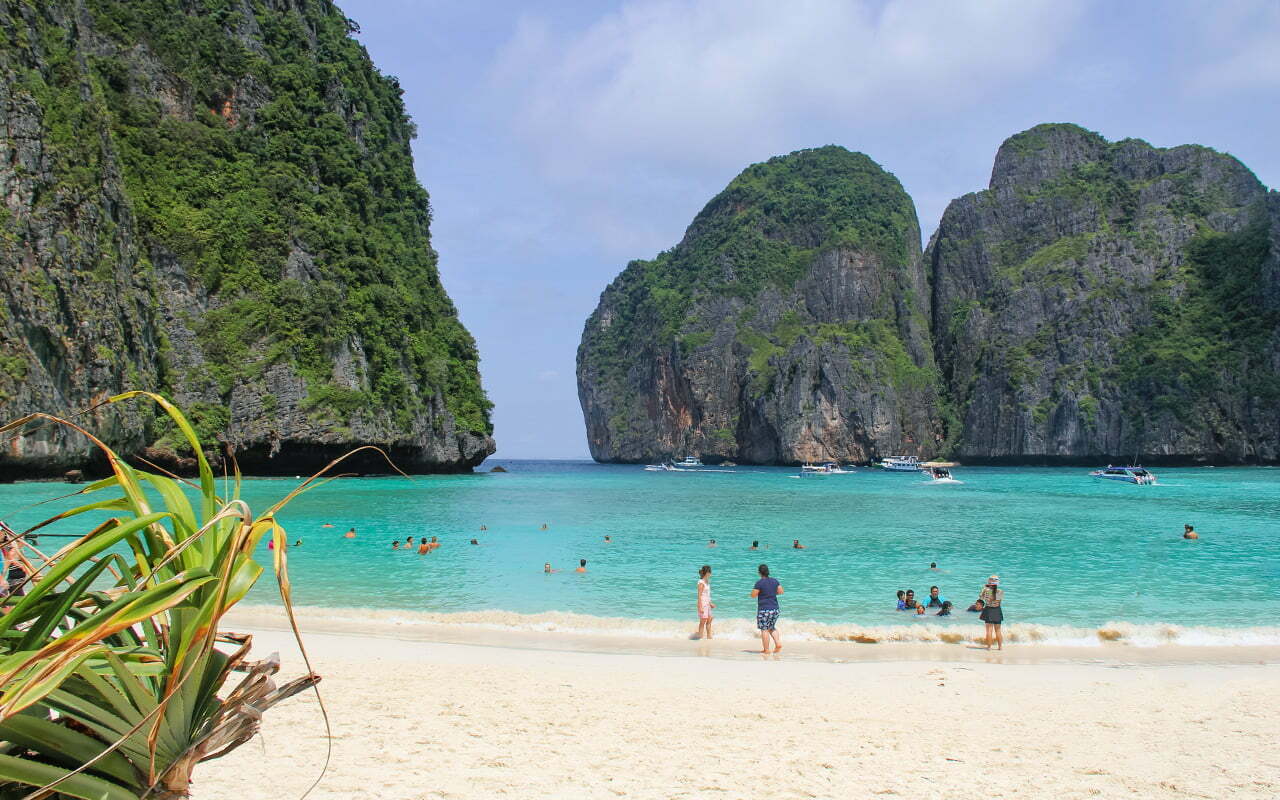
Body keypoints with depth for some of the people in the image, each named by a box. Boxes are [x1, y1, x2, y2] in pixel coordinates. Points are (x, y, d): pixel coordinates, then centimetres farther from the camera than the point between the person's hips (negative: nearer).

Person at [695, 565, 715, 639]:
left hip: (707, 604, 9)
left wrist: (710, 603, 25)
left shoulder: (707, 582, 11)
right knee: (703, 622, -2)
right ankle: (701, 637, 6)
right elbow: (699, 596, -19)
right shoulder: (701, 583, -17)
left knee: (709, 620, 13)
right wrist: (700, 607, -22)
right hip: (703, 604, -9)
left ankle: (709, 636, 22)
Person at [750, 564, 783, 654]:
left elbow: (753, 595, -11)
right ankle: (778, 643, 5)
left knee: (764, 629, 1)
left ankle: (766, 649, 3)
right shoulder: (775, 581, 5)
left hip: (764, 609, -6)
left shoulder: (759, 583, -12)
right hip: (775, 608, 6)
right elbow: (781, 591, 11)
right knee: (772, 627, 22)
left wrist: (754, 590, 9)